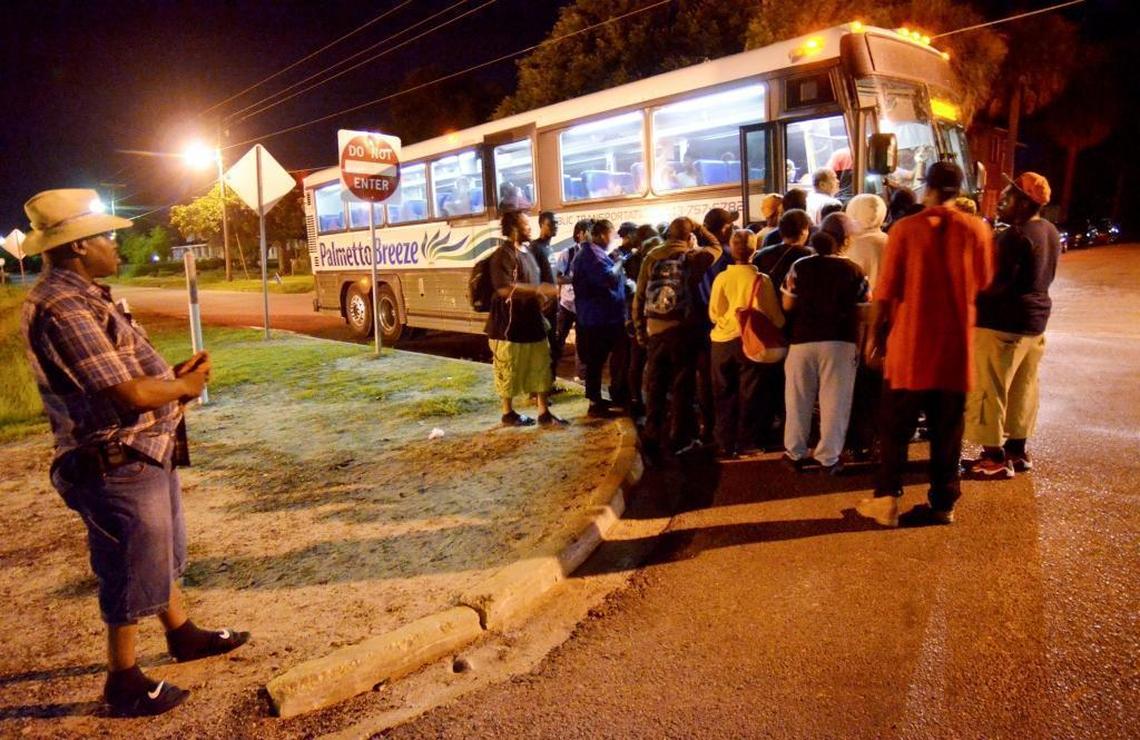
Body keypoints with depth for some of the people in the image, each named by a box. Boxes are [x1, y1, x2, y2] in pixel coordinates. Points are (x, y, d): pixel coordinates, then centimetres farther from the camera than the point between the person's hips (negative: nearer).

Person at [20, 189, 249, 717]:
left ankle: (183, 636, 44)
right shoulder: (62, 307, -24)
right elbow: (131, 394, -28)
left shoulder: (81, 296, 10)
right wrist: (185, 386, -9)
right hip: (118, 468, -10)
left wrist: (175, 376, -1)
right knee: (132, 578, 6)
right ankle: (124, 684, 25)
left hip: (146, 454, 10)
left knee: (163, 556, 25)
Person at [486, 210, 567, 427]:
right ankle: (508, 413, 18)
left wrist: (542, 295, 10)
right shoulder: (503, 254, -14)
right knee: (509, 371, 4)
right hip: (509, 324, -9)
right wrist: (538, 290, -25)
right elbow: (504, 288, -27)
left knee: (540, 367, 8)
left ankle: (544, 413, 15)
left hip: (531, 321, 9)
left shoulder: (526, 252, 15)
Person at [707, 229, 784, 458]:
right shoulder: (762, 280, -13)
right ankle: (745, 443, 17)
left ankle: (726, 444, 16)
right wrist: (778, 331, 14)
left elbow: (714, 314, -5)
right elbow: (774, 314, -5)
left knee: (725, 396, 12)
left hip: (723, 341, 2)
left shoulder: (721, 278, -9)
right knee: (748, 395, 11)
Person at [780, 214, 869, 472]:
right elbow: (862, 313, -3)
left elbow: (787, 306, 2)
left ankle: (796, 453, 19)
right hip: (840, 342, -2)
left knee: (799, 400, 12)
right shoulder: (853, 271, -4)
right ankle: (828, 457, 9)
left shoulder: (799, 266, -1)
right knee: (834, 402, 6)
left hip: (802, 340, 2)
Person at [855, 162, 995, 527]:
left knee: (896, 427, 9)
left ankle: (887, 498, 9)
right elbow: (984, 286, 5)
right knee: (947, 429, 11)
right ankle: (942, 503, 18)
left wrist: (875, 333, 2)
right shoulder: (977, 230, -2)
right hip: (956, 346, 2)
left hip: (909, 343, -2)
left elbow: (885, 291, -9)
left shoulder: (904, 229, -8)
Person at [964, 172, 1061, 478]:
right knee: (1022, 388, 16)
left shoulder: (1017, 234, -19)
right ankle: (1017, 450, 26)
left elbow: (997, 282, -24)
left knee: (989, 390, -2)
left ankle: (995, 458, 2)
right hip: (1035, 320, 10)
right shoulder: (1050, 231, 11)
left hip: (1003, 323, -10)